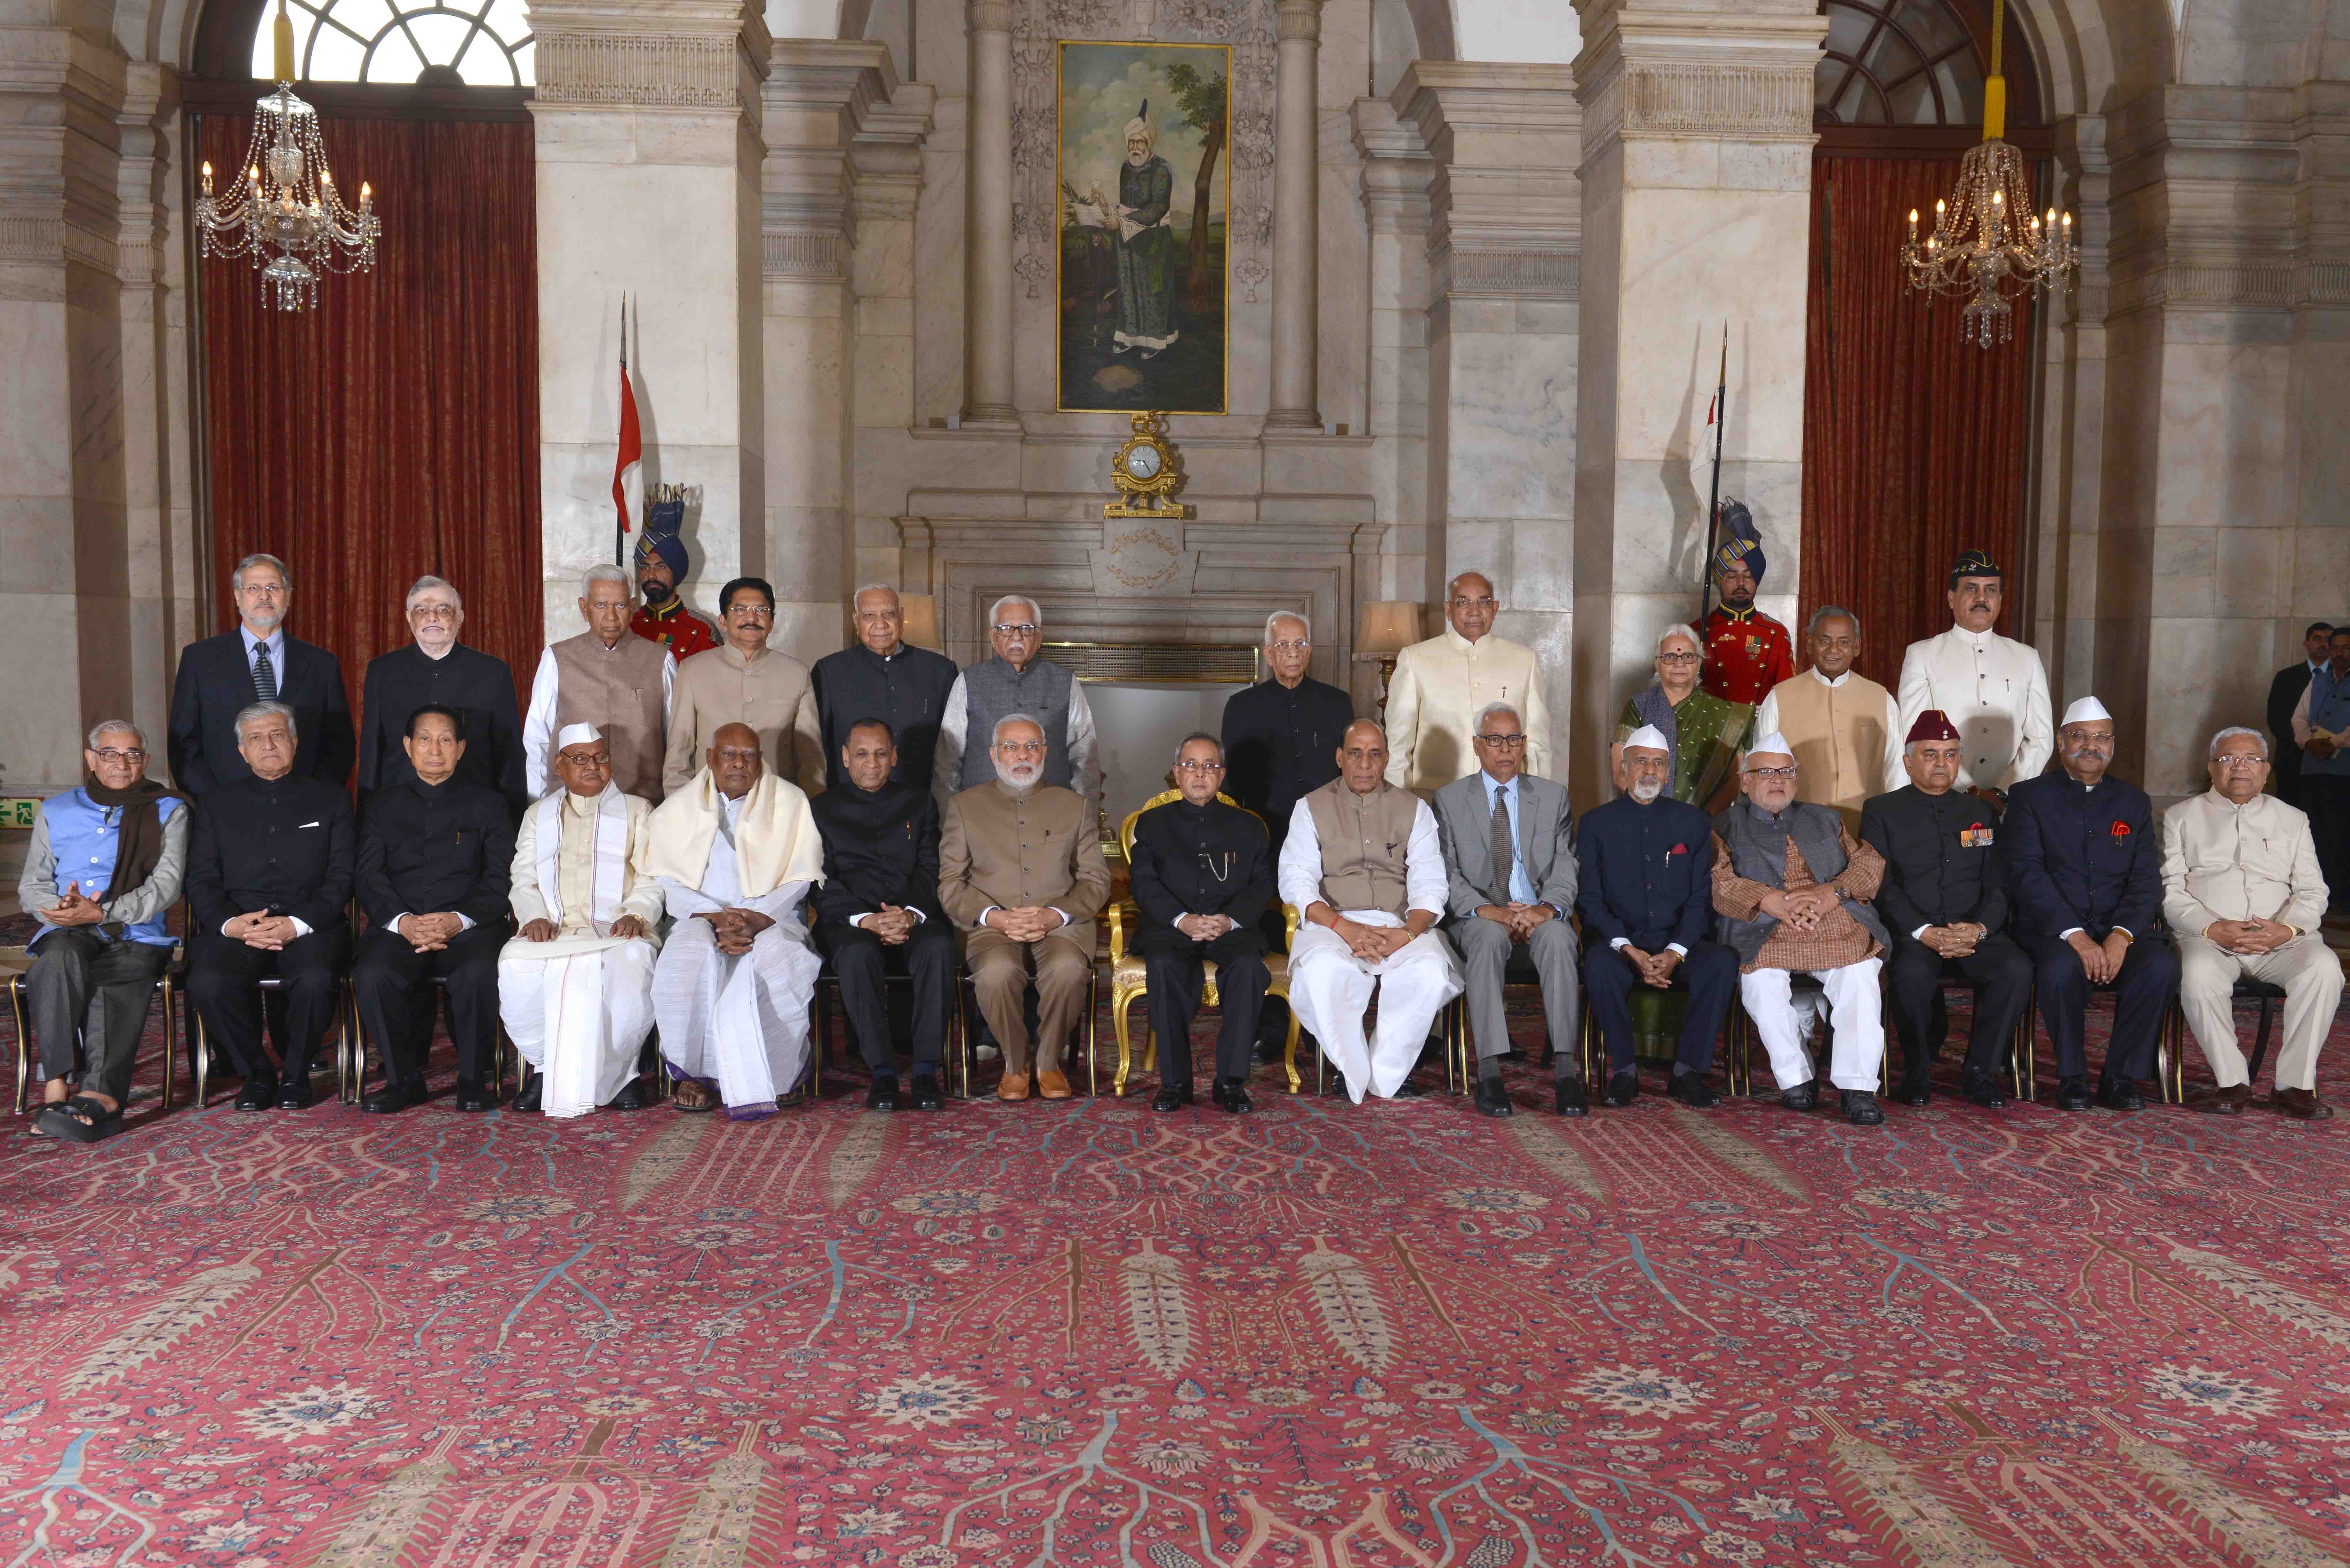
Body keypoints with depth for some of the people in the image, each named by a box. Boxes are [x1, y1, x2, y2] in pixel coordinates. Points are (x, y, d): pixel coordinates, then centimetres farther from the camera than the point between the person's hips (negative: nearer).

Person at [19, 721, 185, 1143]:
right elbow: (30, 887, 17)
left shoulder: (168, 811, 13)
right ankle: (102, 1097, -43)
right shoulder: (55, 812, 22)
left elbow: (167, 886, 1)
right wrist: (64, 910, -7)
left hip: (136, 938, -1)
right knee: (62, 958, -35)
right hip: (68, 934, 1)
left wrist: (100, 912, -14)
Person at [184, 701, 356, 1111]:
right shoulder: (218, 805, 18)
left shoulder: (330, 799, 13)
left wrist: (297, 924, -12)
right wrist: (230, 923, -11)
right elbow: (201, 881, 10)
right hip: (236, 927, 2)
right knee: (207, 983, -30)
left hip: (310, 925, -1)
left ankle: (294, 1074, -6)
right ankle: (256, 1074, -6)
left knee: (317, 980, -34)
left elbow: (342, 877, 4)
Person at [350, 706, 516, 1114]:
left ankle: (473, 1077, -14)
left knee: (480, 972, -35)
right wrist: (403, 922, -13)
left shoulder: (488, 805, 17)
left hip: (468, 925, -1)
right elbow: (369, 877, 7)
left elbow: (499, 877, 4)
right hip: (399, 926, 2)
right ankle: (404, 1078, -11)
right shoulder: (382, 806, 21)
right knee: (371, 975, -31)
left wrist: (458, 920, -15)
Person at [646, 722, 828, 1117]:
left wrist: (757, 918, -17)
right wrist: (716, 919, -15)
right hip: (699, 918, 1)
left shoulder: (790, 803, 8)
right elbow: (668, 882, 4)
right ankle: (695, 1070, -20)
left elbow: (801, 878, 1)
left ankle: (782, 1074, -19)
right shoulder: (677, 810, 12)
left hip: (772, 918, -1)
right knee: (689, 958, -35)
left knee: (777, 959, -36)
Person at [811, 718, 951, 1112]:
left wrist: (911, 915, -13)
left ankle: (927, 1071, -29)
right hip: (850, 923, -1)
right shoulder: (823, 809, 15)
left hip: (914, 920, 1)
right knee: (858, 955, -36)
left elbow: (932, 869, 8)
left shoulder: (919, 802, 19)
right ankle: (881, 1072, -29)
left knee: (939, 946, -33)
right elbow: (821, 883, 3)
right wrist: (865, 920, -15)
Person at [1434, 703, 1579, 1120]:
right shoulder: (1449, 799, 10)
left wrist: (1547, 907, -18)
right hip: (1477, 918, -1)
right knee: (1489, 936, -37)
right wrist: (1490, 911, -18)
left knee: (1559, 938, -34)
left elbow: (1566, 866, 4)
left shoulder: (1554, 797, 15)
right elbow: (1446, 873, 0)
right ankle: (1490, 1074, -40)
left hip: (1539, 916, 1)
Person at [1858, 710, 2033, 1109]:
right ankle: (1918, 1071, -9)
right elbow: (1881, 885, -3)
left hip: (1976, 932, 3)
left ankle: (1981, 1070, -10)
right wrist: (1924, 932, -18)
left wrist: (1979, 928, -11)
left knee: (2017, 968, -29)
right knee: (1912, 973, -36)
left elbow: (1999, 885, 11)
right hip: (1911, 933, -3)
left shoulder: (1982, 813, 20)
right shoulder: (1881, 811, 9)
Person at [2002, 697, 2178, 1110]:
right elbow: (2027, 874, -7)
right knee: (2061, 968, -35)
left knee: (2161, 965, -28)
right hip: (2053, 927, -3)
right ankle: (2072, 1076, -12)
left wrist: (2121, 935, -15)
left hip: (2122, 926, 3)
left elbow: (2146, 879, 5)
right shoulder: (2030, 796, 6)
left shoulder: (2134, 802, 16)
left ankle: (2120, 1076, -11)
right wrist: (2075, 935, -20)